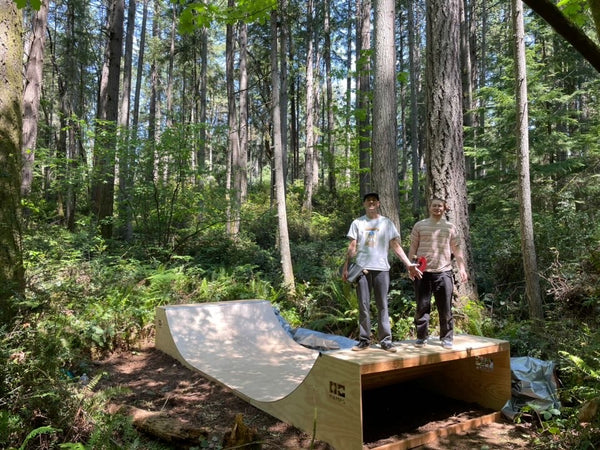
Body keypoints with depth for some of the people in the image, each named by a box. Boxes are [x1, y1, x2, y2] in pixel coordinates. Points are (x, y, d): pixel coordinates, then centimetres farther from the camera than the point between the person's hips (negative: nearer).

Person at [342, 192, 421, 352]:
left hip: (381, 268, 0)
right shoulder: (357, 223, 10)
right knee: (363, 306, 3)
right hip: (362, 268, 0)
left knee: (382, 306, 2)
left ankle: (386, 340, 7)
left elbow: (396, 246, 8)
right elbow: (352, 247, 8)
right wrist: (345, 267, 1)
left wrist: (409, 264, -1)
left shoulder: (387, 223, 10)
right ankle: (364, 340, 11)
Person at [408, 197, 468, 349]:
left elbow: (457, 249, 10)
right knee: (422, 306, 4)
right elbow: (413, 247, 8)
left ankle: (447, 338, 14)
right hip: (423, 272, 0)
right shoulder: (420, 225, 8)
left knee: (445, 308, 3)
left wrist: (462, 268, 1)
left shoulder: (450, 227, 11)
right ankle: (421, 337, 14)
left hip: (443, 272, 1)